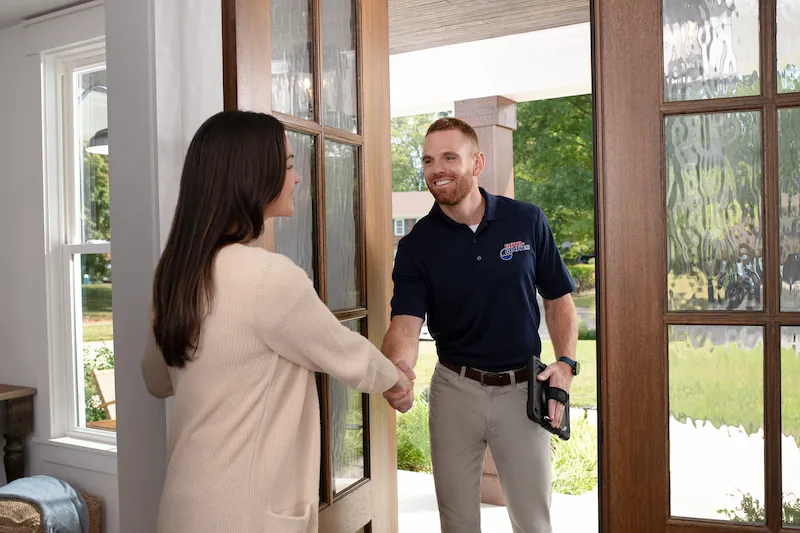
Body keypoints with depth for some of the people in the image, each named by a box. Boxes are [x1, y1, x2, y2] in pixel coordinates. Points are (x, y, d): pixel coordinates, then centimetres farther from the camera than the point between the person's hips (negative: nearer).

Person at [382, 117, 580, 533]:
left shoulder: (528, 222, -5)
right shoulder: (417, 245, -7)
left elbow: (558, 299, 4)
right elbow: (405, 323, -18)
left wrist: (566, 363, -9)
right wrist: (396, 372, -39)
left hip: (522, 388, 0)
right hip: (455, 389, 1)